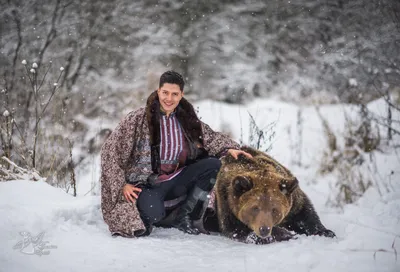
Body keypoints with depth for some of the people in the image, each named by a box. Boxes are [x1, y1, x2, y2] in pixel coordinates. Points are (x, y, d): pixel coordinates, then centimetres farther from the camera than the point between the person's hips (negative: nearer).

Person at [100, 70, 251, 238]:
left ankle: (183, 216, -4)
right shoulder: (139, 119, -10)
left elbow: (210, 137, 14)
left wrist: (229, 149, -5)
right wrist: (122, 185, -13)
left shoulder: (186, 119, 4)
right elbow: (111, 150, -8)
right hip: (147, 184, -5)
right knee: (153, 214, -37)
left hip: (176, 182, 5)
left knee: (213, 164, -14)